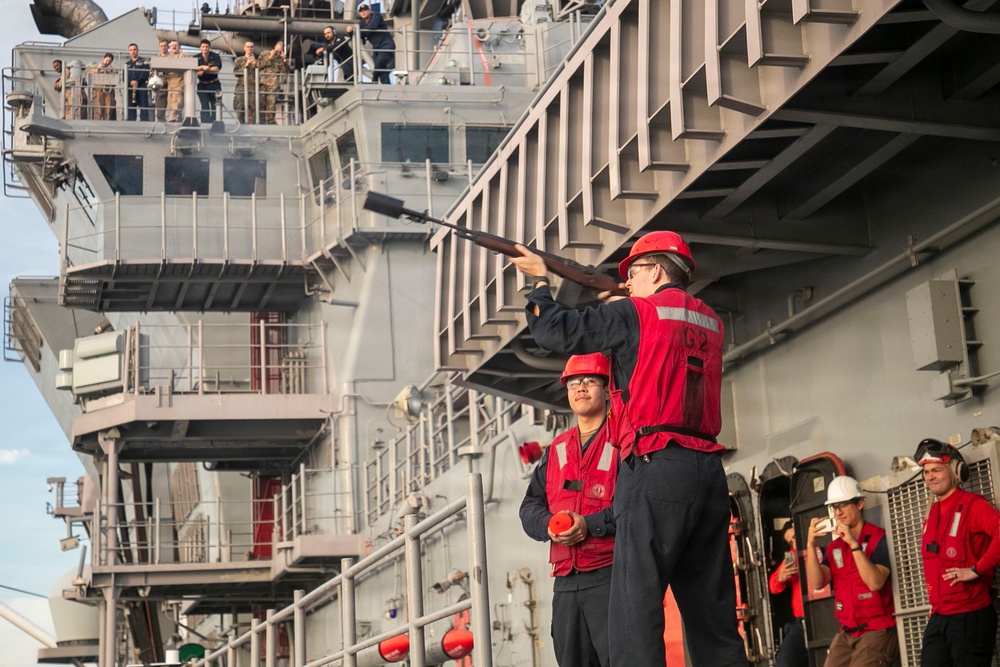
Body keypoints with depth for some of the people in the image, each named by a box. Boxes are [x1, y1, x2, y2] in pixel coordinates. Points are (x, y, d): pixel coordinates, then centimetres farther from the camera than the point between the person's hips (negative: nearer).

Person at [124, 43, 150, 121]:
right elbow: (124, 76, 9)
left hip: (142, 88, -4)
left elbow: (145, 73, -5)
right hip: (130, 89, 4)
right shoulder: (127, 64, 19)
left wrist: (137, 81, -17)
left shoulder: (144, 62, 7)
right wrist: (130, 82, -11)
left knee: (143, 107, -10)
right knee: (130, 109, 2)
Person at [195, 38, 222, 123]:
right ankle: (205, 122, -9)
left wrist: (203, 71, -20)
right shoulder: (196, 58, -1)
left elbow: (216, 69, -18)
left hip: (214, 84, 0)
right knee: (204, 105, -6)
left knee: (215, 105, 0)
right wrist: (202, 67, -31)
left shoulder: (215, 56, -6)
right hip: (202, 85, 0)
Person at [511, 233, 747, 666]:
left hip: (656, 468, -7)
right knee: (714, 617, 9)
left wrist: (539, 280, 19)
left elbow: (554, 331, 3)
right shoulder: (709, 323, 18)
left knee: (636, 613, -10)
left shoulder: (635, 314, 0)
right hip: (709, 472, 7)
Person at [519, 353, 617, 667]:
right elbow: (530, 506, 17)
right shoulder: (556, 450, 21)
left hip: (611, 576, -6)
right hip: (566, 581, 7)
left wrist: (590, 524, -19)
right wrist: (549, 525, -5)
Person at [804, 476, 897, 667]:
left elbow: (875, 582, -19)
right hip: (846, 633, 6)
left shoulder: (879, 538, -6)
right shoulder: (834, 547, 11)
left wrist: (853, 543, -22)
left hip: (877, 630, -6)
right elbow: (816, 583, -2)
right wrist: (811, 544, -13)